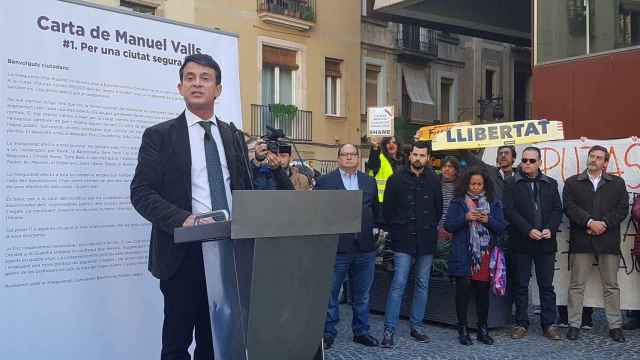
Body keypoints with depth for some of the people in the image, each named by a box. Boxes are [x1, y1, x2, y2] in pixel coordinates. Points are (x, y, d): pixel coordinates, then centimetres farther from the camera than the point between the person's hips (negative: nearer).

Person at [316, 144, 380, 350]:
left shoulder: (369, 182, 12)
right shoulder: (324, 182, 0)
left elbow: (376, 211, 17)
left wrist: (377, 229, 6)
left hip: (364, 248, 4)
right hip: (335, 248, -3)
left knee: (362, 295, 14)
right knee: (330, 294, 6)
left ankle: (361, 331, 27)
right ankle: (328, 333, 18)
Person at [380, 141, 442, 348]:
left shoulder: (434, 181, 5)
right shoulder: (396, 180, -2)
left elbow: (438, 208, 15)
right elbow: (387, 209, 2)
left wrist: (431, 229, 11)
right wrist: (395, 231, 4)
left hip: (427, 241, 3)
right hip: (403, 241, -3)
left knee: (423, 284, 10)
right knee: (398, 284, -8)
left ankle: (416, 326, 21)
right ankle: (389, 330, -3)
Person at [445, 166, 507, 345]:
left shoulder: (494, 203, 10)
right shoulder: (457, 202, 5)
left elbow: (502, 227, 5)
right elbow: (448, 226, -2)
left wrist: (487, 220, -14)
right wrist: (465, 218, -17)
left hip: (485, 256, 2)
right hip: (463, 256, -2)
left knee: (483, 292, 6)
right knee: (463, 291, -1)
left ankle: (483, 330, 18)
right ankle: (462, 330, 10)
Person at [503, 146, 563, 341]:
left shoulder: (550, 184, 11)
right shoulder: (512, 184, 2)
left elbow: (557, 209, 7)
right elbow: (509, 210, -7)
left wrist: (550, 229, -10)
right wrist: (528, 230, -15)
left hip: (546, 243, 2)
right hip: (521, 242, -2)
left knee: (547, 286, 6)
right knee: (521, 285, 6)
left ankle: (549, 324, 12)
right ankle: (521, 323, 14)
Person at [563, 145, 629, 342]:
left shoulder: (617, 183, 12)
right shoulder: (572, 183, 9)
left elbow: (622, 209, 2)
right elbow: (570, 207, -3)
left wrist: (603, 224, -12)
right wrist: (590, 222, -15)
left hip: (608, 240, 1)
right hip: (581, 240, -1)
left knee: (611, 286, 6)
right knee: (576, 285, 2)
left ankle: (615, 325, 14)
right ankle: (574, 324, 8)